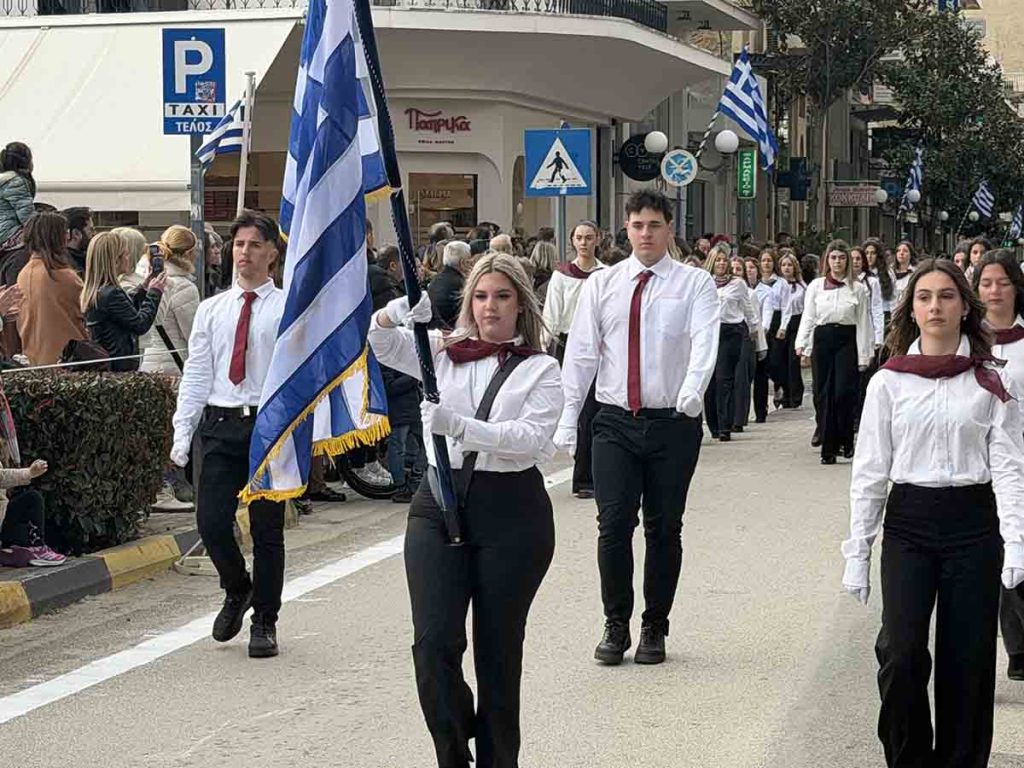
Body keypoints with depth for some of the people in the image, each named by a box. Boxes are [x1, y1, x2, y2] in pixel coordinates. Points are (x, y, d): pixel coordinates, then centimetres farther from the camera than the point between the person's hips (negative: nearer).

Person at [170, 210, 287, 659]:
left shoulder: (289, 309, -1)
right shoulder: (211, 310, 11)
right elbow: (196, 375, 10)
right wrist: (182, 433, 3)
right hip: (220, 424, 3)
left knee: (267, 528, 4)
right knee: (211, 521, -3)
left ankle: (265, 622, 18)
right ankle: (238, 591, 26)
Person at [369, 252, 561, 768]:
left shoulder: (540, 369, 3)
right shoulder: (443, 352, 12)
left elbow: (532, 437, -12)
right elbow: (380, 340, 4)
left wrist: (461, 426, -25)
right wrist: (404, 311, -17)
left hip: (511, 510, -2)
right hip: (439, 501, 2)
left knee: (499, 648, 6)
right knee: (434, 641, -9)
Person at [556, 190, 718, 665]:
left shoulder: (695, 284, 1)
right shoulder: (601, 285, 7)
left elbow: (705, 342, -16)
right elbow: (581, 353, 4)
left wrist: (692, 391, -35)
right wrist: (567, 419, -4)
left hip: (673, 423, -1)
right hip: (616, 422, 1)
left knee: (664, 528, 5)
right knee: (613, 524, -4)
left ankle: (655, 629, 18)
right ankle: (616, 626, 10)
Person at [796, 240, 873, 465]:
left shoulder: (857, 289, 5)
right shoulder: (816, 286, 7)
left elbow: (863, 323, 4)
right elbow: (808, 317, 6)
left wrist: (864, 355, -1)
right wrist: (802, 344, -8)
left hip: (846, 340, -1)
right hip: (822, 339, 2)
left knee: (844, 392, -12)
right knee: (823, 394, 1)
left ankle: (846, 441, 8)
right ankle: (829, 448, 6)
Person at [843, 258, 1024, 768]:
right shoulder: (889, 382, 4)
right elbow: (869, 471, 5)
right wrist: (857, 551, 1)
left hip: (973, 524, 0)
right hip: (908, 521, 0)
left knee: (967, 659, 3)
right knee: (901, 652, -12)